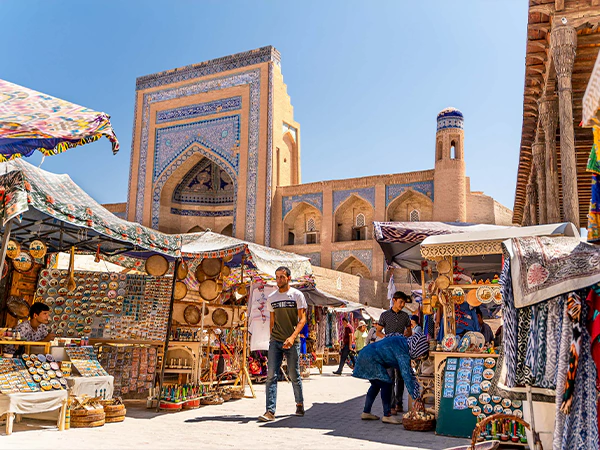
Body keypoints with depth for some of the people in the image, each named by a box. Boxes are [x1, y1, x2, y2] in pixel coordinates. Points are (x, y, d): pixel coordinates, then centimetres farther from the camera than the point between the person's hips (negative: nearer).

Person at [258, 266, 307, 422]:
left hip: (292, 342, -3)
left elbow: (302, 319, -7)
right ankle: (270, 411, -6)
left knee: (294, 376, 7)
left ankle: (299, 404, 30)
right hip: (275, 341, 3)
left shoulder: (297, 295, -2)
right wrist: (272, 339, 13)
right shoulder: (271, 298, 10)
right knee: (271, 375, -7)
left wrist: (292, 337, -20)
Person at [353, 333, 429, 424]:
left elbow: (408, 368, 16)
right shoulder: (402, 351, -23)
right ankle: (387, 416, -3)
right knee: (386, 384, -9)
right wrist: (416, 396, -21)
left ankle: (366, 413, 26)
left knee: (376, 385, 19)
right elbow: (406, 374, -25)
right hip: (370, 358, -11)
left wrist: (415, 384, 13)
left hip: (365, 356, 11)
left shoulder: (403, 341, 5)